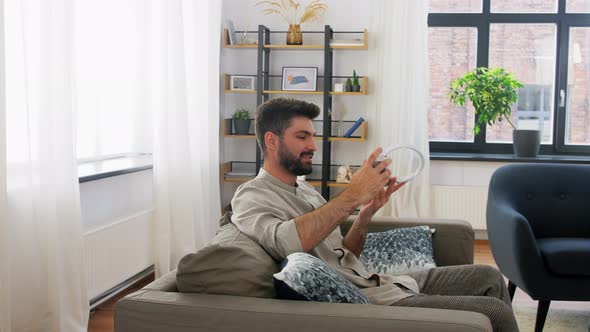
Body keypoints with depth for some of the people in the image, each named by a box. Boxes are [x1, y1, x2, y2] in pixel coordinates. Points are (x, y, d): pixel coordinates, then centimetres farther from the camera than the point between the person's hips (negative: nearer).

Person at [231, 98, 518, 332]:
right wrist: (352, 196, -25)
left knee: (488, 277, 9)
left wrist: (366, 212, -3)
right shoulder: (252, 197, -8)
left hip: (376, 281, 9)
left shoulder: (306, 190, 18)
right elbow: (285, 242, -32)